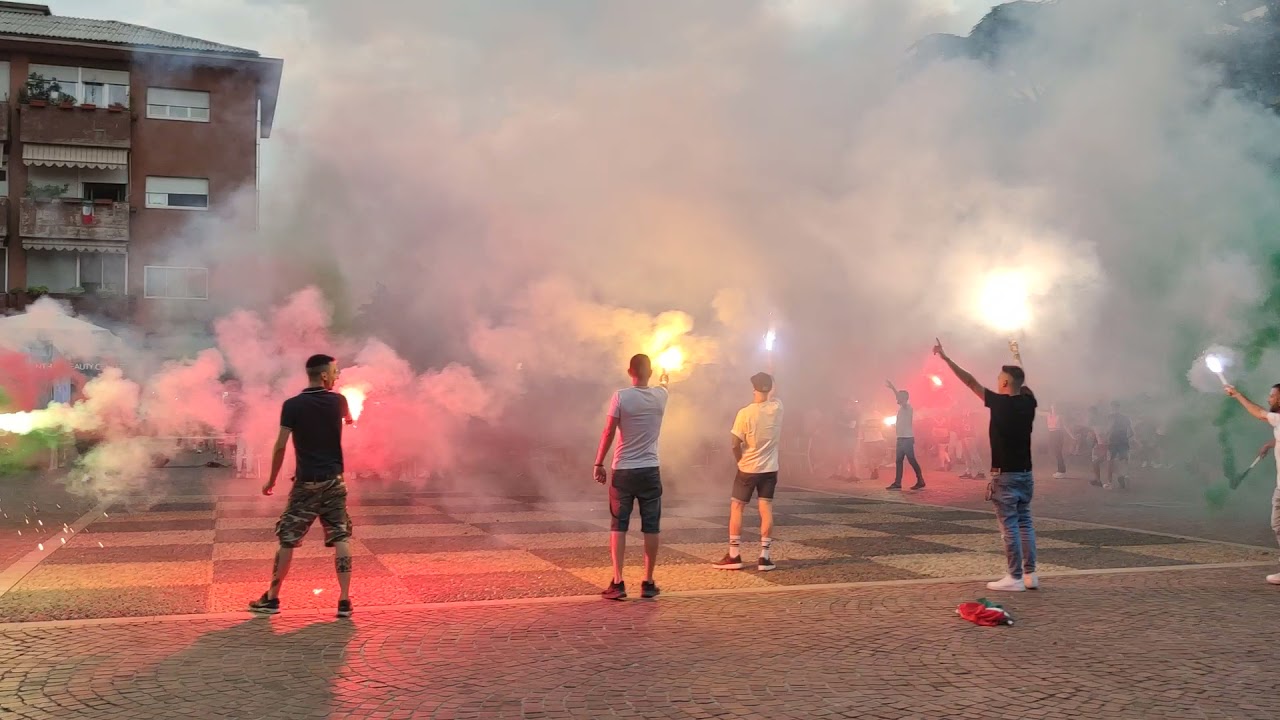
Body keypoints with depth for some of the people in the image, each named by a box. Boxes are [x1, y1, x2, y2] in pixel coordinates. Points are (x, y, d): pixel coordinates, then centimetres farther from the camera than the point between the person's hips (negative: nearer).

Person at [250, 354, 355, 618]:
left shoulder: (292, 405, -7)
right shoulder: (338, 401, 1)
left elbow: (280, 446, -9)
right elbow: (349, 419, 26)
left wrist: (272, 480, 4)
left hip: (305, 482, -1)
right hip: (334, 480, 1)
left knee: (287, 539, 9)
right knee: (341, 539, 3)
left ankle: (272, 598, 17)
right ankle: (344, 601, -1)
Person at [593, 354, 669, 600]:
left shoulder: (621, 397, -8)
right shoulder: (660, 396, 2)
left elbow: (608, 433, -9)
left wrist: (599, 463, 2)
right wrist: (664, 380, 53)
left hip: (623, 471, -2)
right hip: (650, 471, 2)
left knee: (618, 527, 4)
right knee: (651, 528, 8)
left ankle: (618, 583, 0)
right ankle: (648, 583, 12)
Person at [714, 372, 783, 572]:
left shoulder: (746, 413, -16)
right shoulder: (777, 407, -5)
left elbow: (736, 445, -14)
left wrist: (741, 462, 5)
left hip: (748, 468, -3)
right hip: (770, 468, 3)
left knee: (736, 507, 6)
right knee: (766, 508, 4)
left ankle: (734, 556, 6)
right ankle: (764, 557, 2)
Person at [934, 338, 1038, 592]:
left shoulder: (1000, 403, -13)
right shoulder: (1028, 402, 3)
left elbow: (971, 382, -10)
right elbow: (1023, 385, 25)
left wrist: (946, 358, -4)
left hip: (1005, 475, -6)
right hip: (1025, 473, 7)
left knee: (1010, 526, -3)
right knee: (1025, 523, 12)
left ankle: (1015, 578, -1)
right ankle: (1030, 574, 13)